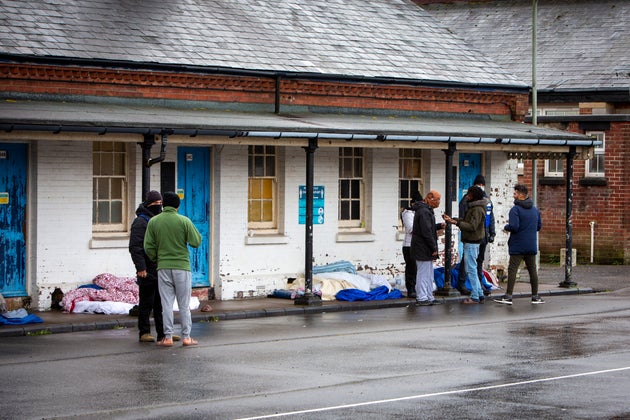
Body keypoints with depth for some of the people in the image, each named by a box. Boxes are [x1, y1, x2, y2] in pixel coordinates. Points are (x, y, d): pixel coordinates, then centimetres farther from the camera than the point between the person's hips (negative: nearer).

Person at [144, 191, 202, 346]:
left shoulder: (153, 222, -1)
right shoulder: (184, 221, -7)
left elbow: (149, 247, 0)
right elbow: (196, 242, -5)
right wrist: (195, 231, 14)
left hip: (163, 268, 1)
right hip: (182, 267, -1)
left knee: (167, 304, 5)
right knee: (184, 304, 6)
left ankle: (168, 337, 3)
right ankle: (186, 337, 7)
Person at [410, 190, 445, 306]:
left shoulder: (427, 210, 16)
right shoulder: (424, 212, -19)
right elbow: (426, 232, -23)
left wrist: (439, 226, 8)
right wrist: (434, 248, -18)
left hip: (426, 249, 11)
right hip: (423, 249, -11)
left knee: (429, 274, 15)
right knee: (423, 273, -5)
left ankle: (429, 297, 21)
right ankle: (421, 298, 0)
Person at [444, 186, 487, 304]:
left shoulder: (478, 210, -17)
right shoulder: (473, 207, 15)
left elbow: (472, 226, -24)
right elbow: (465, 220, 17)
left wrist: (455, 222, -26)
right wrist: (452, 219, 8)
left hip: (472, 243, -11)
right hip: (470, 242, 11)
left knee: (471, 269, -7)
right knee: (472, 270, 14)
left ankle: (475, 297, -4)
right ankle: (479, 295, 18)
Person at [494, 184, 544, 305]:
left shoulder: (515, 209, -13)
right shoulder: (535, 209, 11)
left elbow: (514, 227, -21)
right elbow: (539, 226, 17)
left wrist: (506, 227, -2)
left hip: (517, 247, -6)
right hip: (531, 246, 6)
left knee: (512, 270, -4)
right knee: (532, 270, 11)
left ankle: (508, 296, -8)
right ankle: (535, 296, 14)